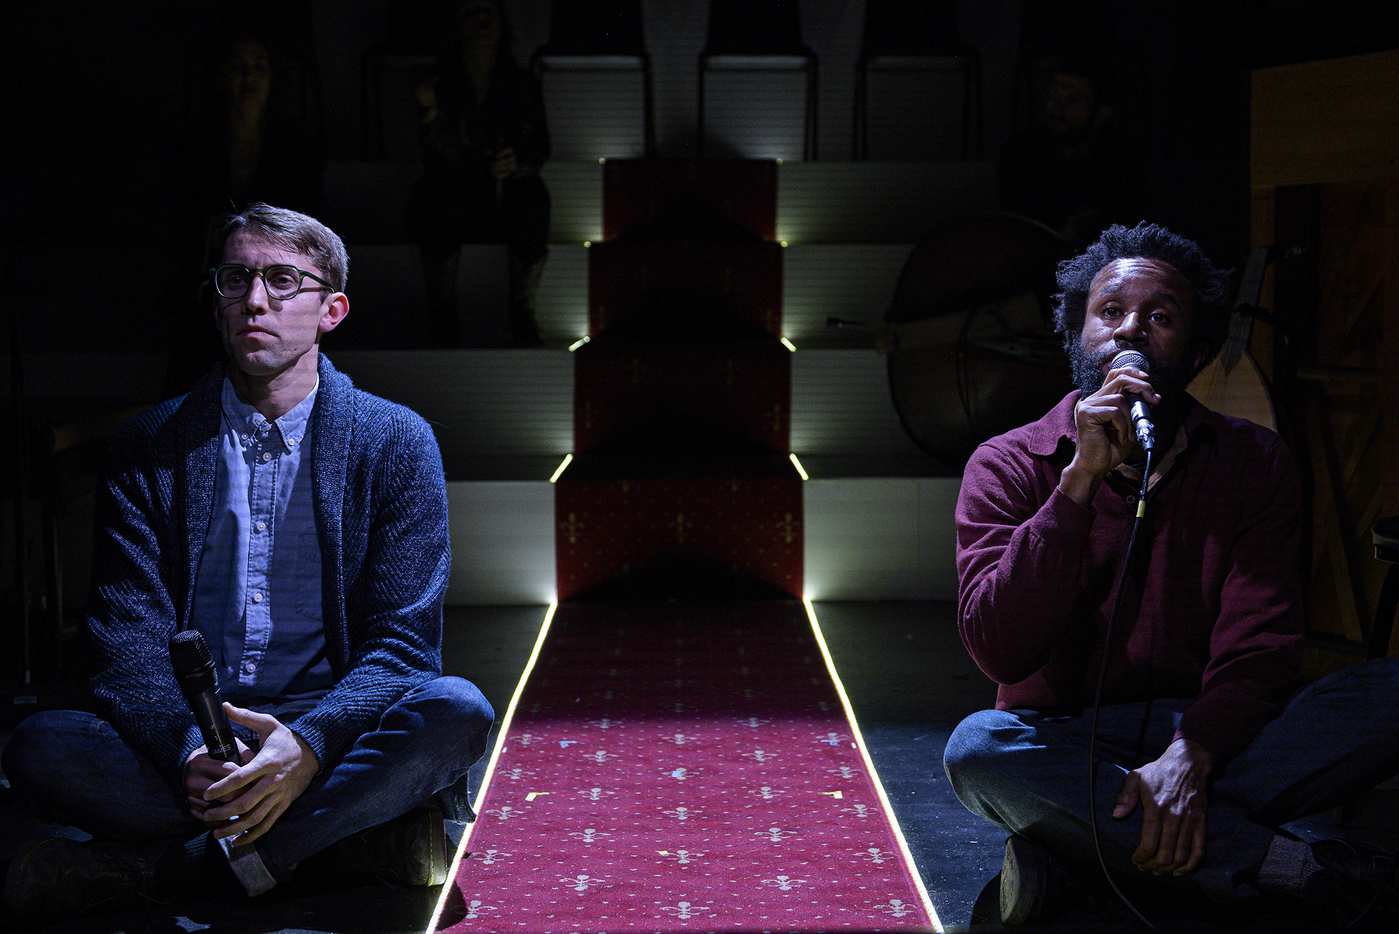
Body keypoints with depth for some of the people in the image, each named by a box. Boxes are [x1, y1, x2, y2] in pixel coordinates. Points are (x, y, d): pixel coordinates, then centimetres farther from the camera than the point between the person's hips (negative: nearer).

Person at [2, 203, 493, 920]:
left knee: (456, 712, -31)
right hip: (179, 741, 1)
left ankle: (148, 863, -27)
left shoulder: (397, 442, 2)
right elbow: (131, 634, -3)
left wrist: (309, 746, -24)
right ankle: (366, 835, -25)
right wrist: (188, 749, -25)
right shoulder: (149, 449, 6)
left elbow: (404, 638, -4)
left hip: (335, 734, 0)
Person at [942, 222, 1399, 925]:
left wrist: (1192, 753, -27)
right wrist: (1082, 480, -23)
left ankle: (1072, 845, -26)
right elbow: (998, 651, -17)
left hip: (1210, 735, 2)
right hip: (1067, 748, -1)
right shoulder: (1009, 466, -2)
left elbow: (1259, 647, -7)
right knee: (977, 748, -35)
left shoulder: (1252, 461, 4)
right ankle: (1291, 859, -29)